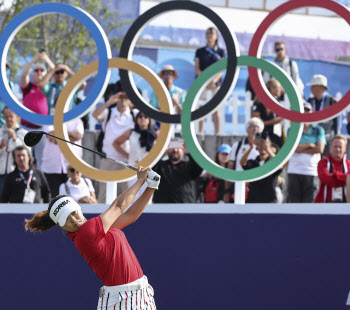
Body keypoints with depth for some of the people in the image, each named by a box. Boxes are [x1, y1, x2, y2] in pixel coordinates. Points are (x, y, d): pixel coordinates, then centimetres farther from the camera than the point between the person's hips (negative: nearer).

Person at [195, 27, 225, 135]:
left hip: (216, 84, 0)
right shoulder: (200, 51, 10)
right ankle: (200, 131, -2)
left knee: (216, 108, -2)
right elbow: (197, 69, 2)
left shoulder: (221, 52, 10)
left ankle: (217, 132, 0)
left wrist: (214, 80, -16)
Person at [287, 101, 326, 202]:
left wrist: (301, 149, -3)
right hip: (294, 171, 0)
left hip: (311, 171, 0)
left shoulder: (318, 130, 10)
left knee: (309, 201, -3)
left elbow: (320, 149, -4)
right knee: (293, 201, -1)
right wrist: (310, 145, -3)